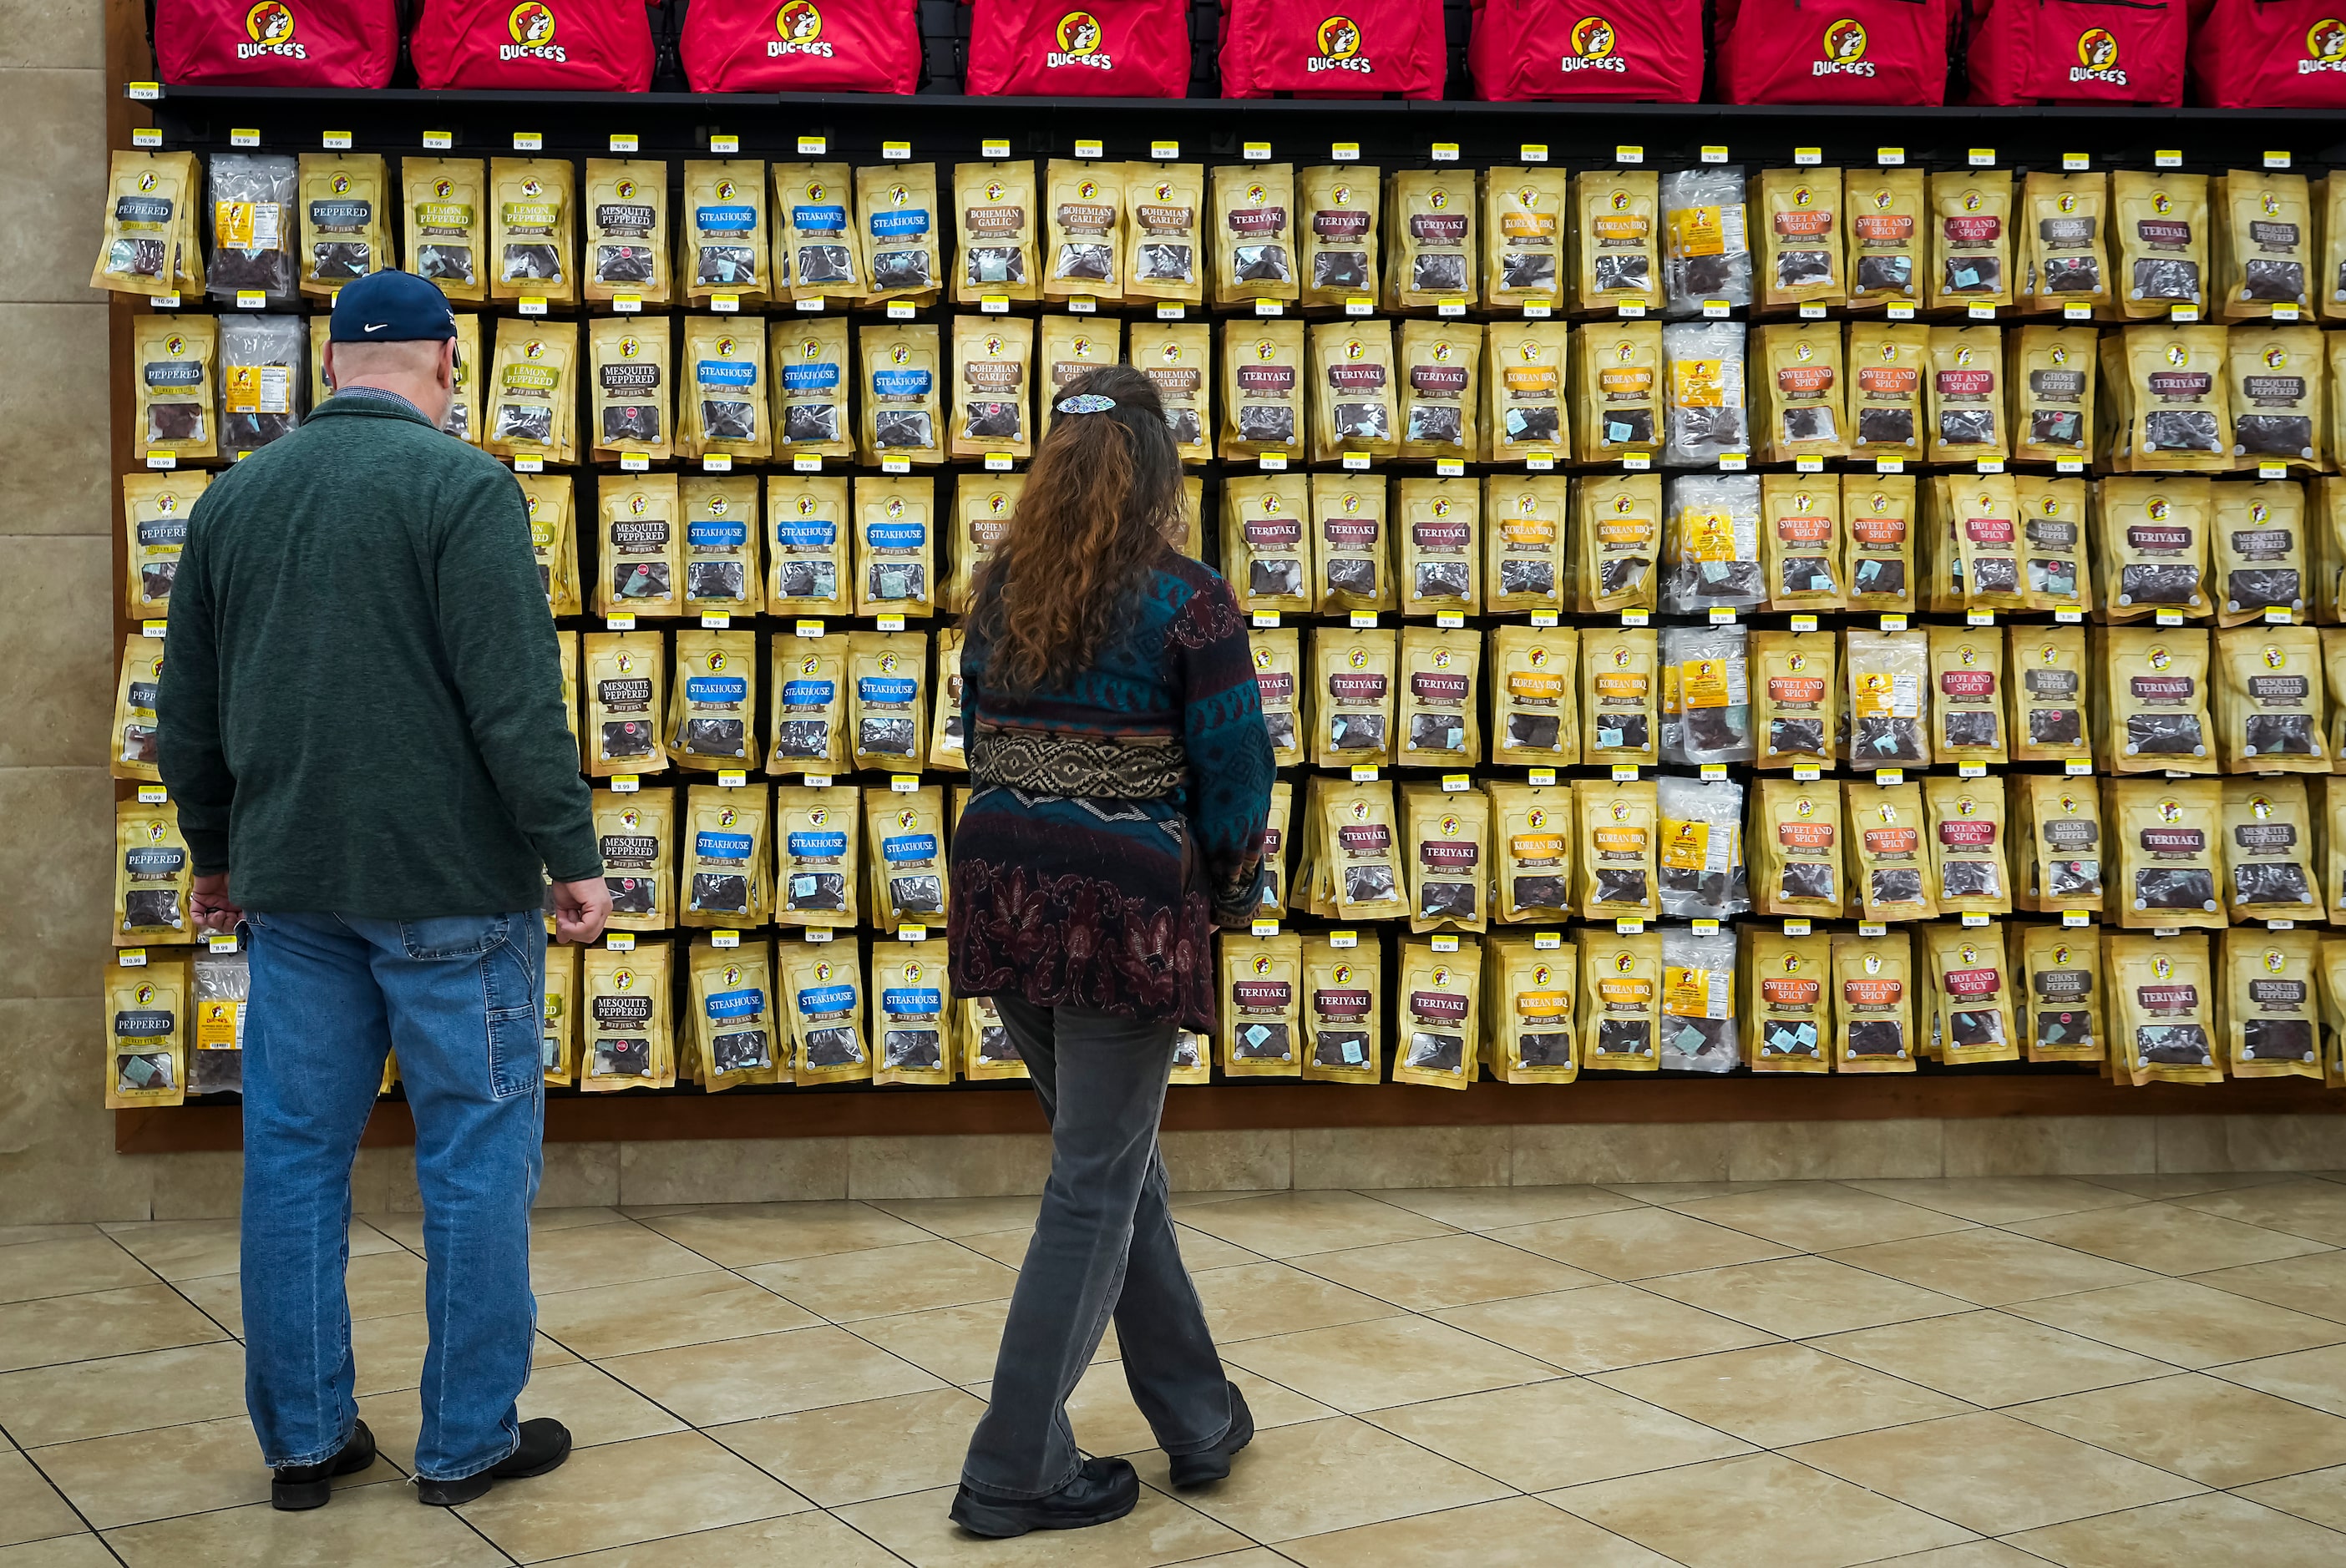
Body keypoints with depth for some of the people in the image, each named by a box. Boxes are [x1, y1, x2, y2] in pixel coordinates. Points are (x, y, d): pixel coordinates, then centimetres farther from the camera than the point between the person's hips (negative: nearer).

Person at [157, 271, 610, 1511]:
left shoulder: (233, 497, 10)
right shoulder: (462, 485, -10)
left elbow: (189, 708, 16)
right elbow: (516, 698, -17)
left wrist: (216, 850, 26)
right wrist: (571, 855, -11)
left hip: (291, 883, 6)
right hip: (449, 881, -6)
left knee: (294, 1153, 12)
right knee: (476, 1153, 5)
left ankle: (302, 1438, 20)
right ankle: (468, 1441, 12)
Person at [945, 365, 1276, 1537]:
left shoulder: (1000, 593, 8)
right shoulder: (1188, 604, -9)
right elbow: (1234, 775, -8)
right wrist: (1234, 898, 9)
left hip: (1003, 898, 7)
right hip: (1126, 912, -6)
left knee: (1119, 1165, 19)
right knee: (1095, 1190, 5)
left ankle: (1199, 1421, 31)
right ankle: (1016, 1472, 10)